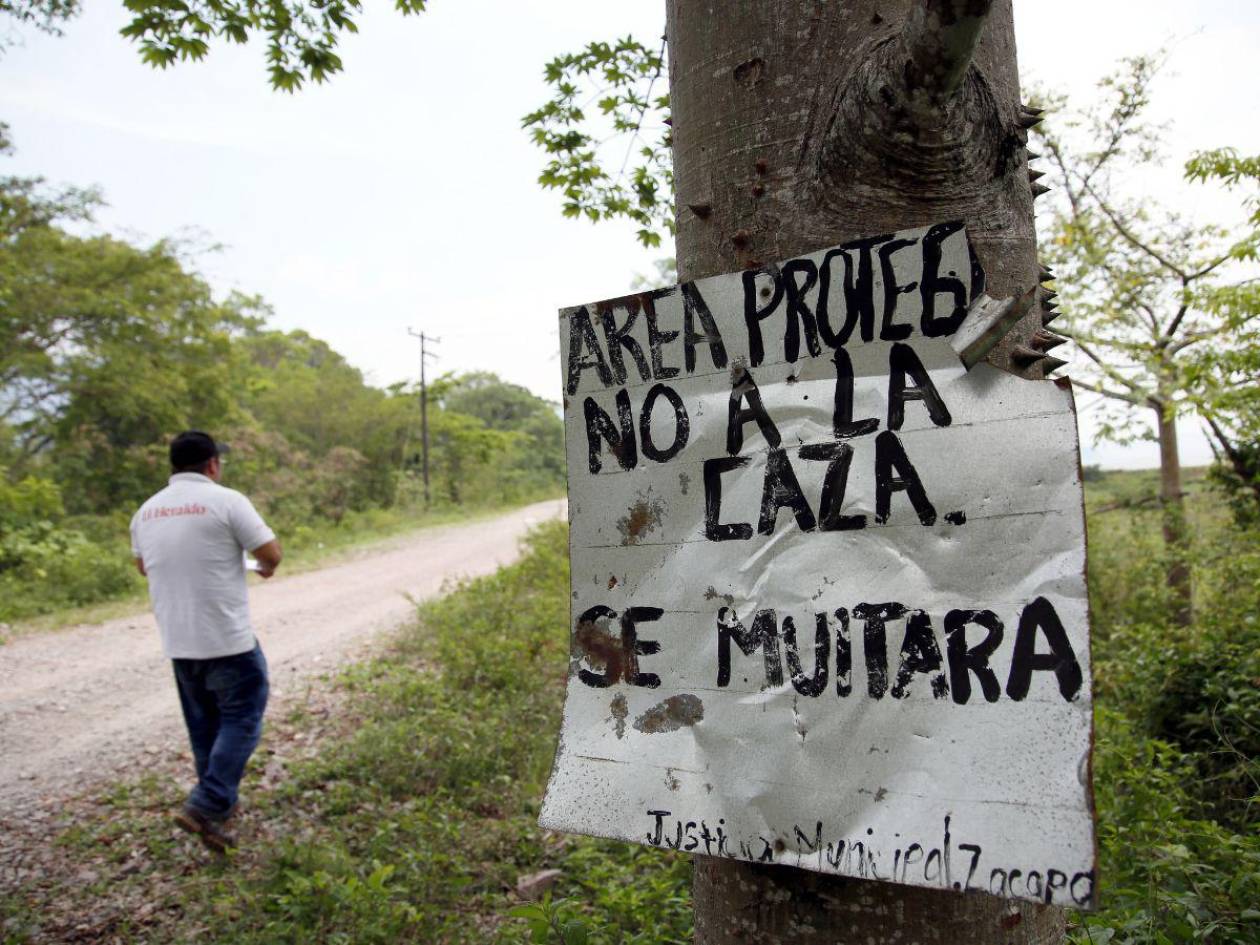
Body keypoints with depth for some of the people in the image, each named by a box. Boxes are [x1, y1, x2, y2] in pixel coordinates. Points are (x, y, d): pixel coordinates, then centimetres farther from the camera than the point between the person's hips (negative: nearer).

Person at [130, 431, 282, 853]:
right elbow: (271, 553, -12)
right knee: (241, 718, 4)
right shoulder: (226, 500, -13)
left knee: (203, 723, 18)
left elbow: (143, 566, 22)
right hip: (228, 638, -6)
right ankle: (205, 805, -5)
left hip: (177, 640, 7)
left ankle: (219, 804, 29)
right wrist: (268, 566, 11)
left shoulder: (147, 511, 7)